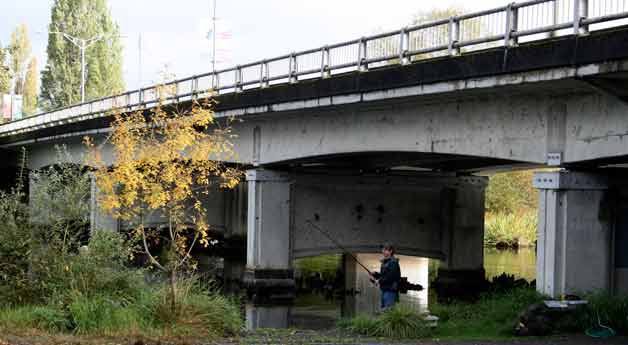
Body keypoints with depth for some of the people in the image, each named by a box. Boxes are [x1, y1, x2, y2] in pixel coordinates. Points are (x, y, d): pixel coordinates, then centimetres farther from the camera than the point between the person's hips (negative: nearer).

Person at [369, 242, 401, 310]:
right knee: (383, 307, 12)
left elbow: (391, 277, -21)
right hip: (384, 290, 10)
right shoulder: (384, 262, 17)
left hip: (390, 291, -10)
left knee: (388, 309, -15)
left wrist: (380, 281, -16)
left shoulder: (393, 262, -12)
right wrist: (375, 275, 4)